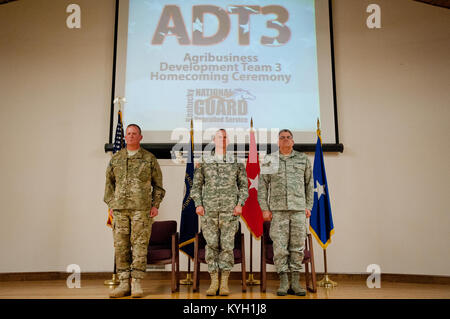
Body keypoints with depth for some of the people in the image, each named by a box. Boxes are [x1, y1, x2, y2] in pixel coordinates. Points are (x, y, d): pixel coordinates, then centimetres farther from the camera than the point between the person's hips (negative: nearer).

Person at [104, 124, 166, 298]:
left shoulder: (149, 158, 7)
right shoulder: (115, 158, 14)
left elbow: (158, 184, 10)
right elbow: (109, 183, 18)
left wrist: (155, 205, 1)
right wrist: (111, 204, 8)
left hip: (142, 209, -2)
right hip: (120, 208, 3)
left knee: (139, 245, -3)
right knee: (121, 245, 2)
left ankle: (136, 283, 5)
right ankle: (124, 283, 10)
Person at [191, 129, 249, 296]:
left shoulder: (236, 163, 8)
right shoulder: (203, 163, 8)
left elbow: (244, 186, 9)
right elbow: (196, 186, 10)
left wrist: (240, 203, -5)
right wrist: (198, 204, -4)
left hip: (230, 211, 0)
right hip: (209, 210, 1)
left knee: (227, 245, -1)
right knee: (211, 245, 2)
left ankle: (225, 282, 9)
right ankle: (213, 282, 11)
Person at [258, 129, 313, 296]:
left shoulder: (303, 159, 10)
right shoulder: (269, 160, 7)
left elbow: (309, 184, 14)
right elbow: (262, 186, 6)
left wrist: (309, 206, 7)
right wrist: (264, 208, -1)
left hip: (298, 209, 1)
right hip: (278, 209, -1)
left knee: (297, 245, 2)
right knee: (280, 245, -2)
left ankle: (295, 282, 11)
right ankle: (283, 282, 7)